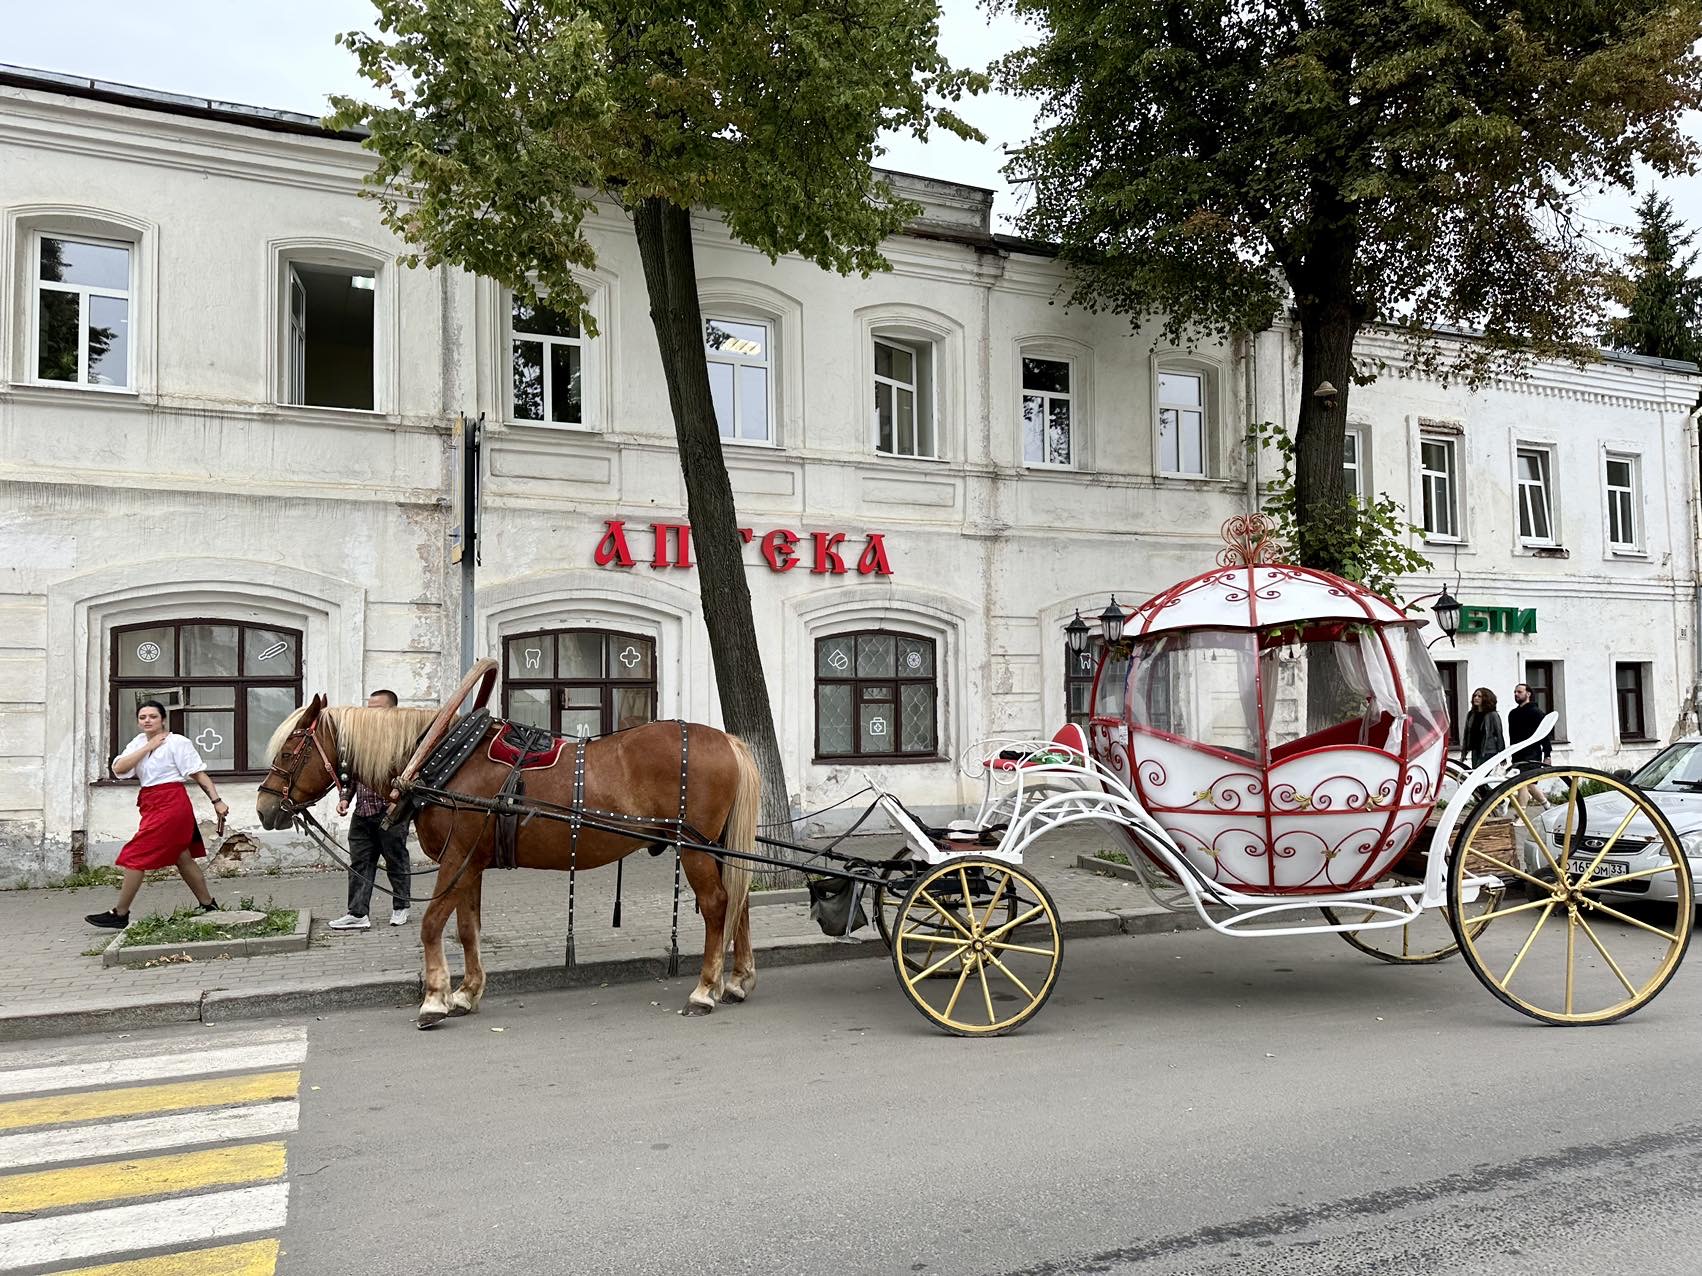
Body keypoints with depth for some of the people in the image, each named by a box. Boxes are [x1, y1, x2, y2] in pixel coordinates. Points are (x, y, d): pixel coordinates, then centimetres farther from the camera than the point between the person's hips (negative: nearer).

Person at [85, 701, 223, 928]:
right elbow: (118, 768, -3)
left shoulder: (177, 742, -7)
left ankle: (119, 914, 6)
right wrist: (148, 747, -8)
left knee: (136, 857, -4)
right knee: (182, 858, 12)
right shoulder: (139, 743, 12)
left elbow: (199, 774, -8)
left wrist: (217, 801, -14)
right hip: (153, 806, 8)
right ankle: (209, 905, 19)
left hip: (170, 805, -8)